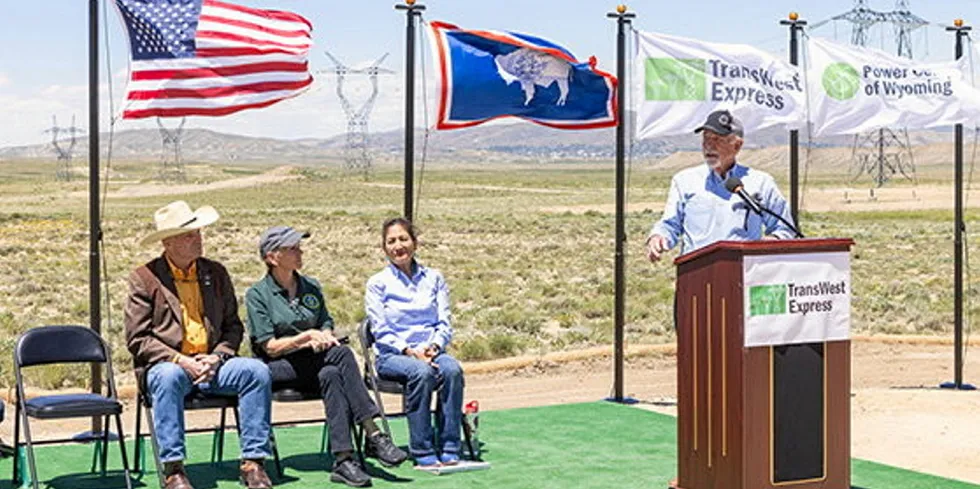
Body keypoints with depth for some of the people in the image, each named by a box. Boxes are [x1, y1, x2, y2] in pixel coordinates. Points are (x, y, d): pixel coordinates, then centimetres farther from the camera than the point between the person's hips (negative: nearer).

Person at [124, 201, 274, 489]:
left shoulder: (216, 273, 12)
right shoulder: (144, 278, 0)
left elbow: (233, 326, 14)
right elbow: (137, 338, -5)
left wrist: (217, 357, -6)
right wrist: (180, 361, -16)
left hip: (211, 365, 4)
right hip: (166, 365, -3)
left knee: (257, 370, -23)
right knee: (169, 378, -38)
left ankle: (253, 462, -20)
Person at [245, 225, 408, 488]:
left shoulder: (311, 287, 15)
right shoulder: (257, 294, -1)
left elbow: (327, 325, 14)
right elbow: (270, 347, -8)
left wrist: (324, 337, -11)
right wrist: (307, 337, -21)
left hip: (315, 366, 5)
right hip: (277, 369, -4)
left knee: (331, 375, -34)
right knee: (341, 353, -31)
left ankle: (343, 460, -43)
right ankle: (374, 436, -36)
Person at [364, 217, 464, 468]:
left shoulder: (434, 278, 14)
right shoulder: (378, 283, 5)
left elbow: (445, 323, 9)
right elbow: (381, 332, -2)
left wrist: (434, 346, -12)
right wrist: (410, 351, -17)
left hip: (431, 351, 3)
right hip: (392, 356, -3)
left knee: (452, 369, -32)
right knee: (421, 372, -36)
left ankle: (450, 449, -29)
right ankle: (422, 452, -29)